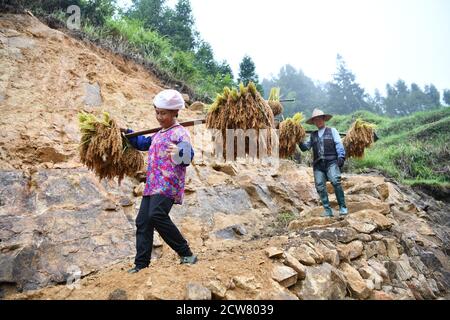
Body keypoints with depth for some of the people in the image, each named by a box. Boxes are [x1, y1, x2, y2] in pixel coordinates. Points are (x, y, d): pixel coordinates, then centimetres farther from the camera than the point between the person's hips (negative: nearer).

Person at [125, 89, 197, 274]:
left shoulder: (180, 133, -7)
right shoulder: (158, 135, 21)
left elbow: (188, 154, -25)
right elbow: (143, 143, 40)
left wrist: (180, 153, -48)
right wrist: (127, 133, 30)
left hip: (168, 186, -9)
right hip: (152, 185, 9)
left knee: (157, 215, -26)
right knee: (142, 221, 5)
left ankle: (186, 253, -12)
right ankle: (141, 264, 15)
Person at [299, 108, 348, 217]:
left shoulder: (332, 131, 15)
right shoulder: (313, 135, 23)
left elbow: (338, 144, 4)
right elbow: (305, 147, 15)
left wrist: (341, 156, -10)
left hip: (331, 162, -3)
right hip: (318, 164, 3)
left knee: (335, 182, -20)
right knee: (320, 187, -5)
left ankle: (342, 207, -12)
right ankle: (328, 211, 2)